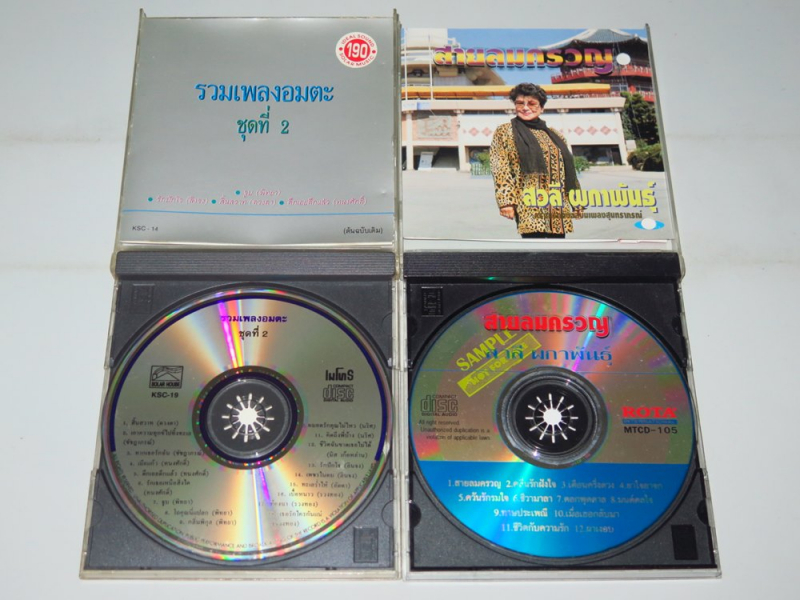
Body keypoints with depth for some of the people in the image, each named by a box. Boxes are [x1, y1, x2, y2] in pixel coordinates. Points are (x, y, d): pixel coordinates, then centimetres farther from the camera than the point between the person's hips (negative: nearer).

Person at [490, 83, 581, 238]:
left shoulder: (554, 136, 20)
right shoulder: (504, 132, 7)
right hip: (529, 207, -5)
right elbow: (500, 169, -4)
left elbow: (568, 170, 20)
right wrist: (506, 201, -15)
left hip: (558, 207, 5)